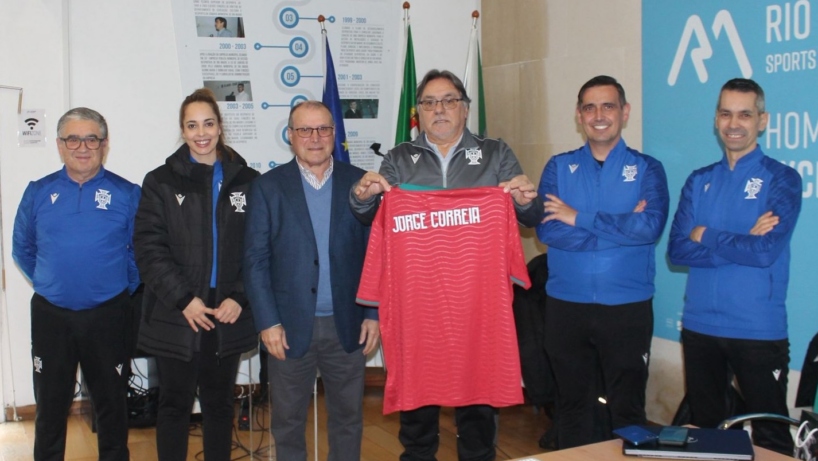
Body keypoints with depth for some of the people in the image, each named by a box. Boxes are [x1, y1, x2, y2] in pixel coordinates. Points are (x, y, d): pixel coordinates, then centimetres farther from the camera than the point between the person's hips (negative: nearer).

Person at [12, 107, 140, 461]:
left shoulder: (126, 194, -4)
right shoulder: (38, 192, 1)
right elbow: (22, 250, 11)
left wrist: (122, 289, -1)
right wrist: (50, 284, 8)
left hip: (108, 316, -1)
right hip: (50, 316, 2)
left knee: (111, 405, 12)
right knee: (50, 406, 13)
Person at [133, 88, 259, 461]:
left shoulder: (247, 181, 4)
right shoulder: (161, 182, 1)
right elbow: (149, 248, -6)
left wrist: (239, 297, -10)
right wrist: (183, 299, -14)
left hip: (229, 315, 1)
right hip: (175, 317, -1)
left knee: (219, 402, 14)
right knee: (175, 403, 9)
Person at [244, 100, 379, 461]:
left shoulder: (359, 183, 2)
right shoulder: (268, 187, 0)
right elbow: (255, 260, -3)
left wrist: (373, 314, -2)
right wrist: (267, 322, -8)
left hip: (347, 325, 1)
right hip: (290, 326, -1)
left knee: (348, 417, 13)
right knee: (287, 421, 11)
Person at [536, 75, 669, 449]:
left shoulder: (646, 169, 2)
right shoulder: (559, 167, 6)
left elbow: (650, 226, -16)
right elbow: (546, 229, -9)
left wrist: (579, 218, -14)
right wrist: (620, 227, -13)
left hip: (627, 307, -1)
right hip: (566, 306, 2)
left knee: (628, 408, 6)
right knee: (572, 404, 13)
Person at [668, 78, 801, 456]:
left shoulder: (781, 179, -3)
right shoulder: (699, 181, 8)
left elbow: (767, 251, -17)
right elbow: (677, 250, -3)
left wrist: (707, 237, -6)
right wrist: (742, 242, -12)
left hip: (759, 330, -4)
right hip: (699, 326, 4)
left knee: (771, 437, 5)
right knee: (703, 428, 17)